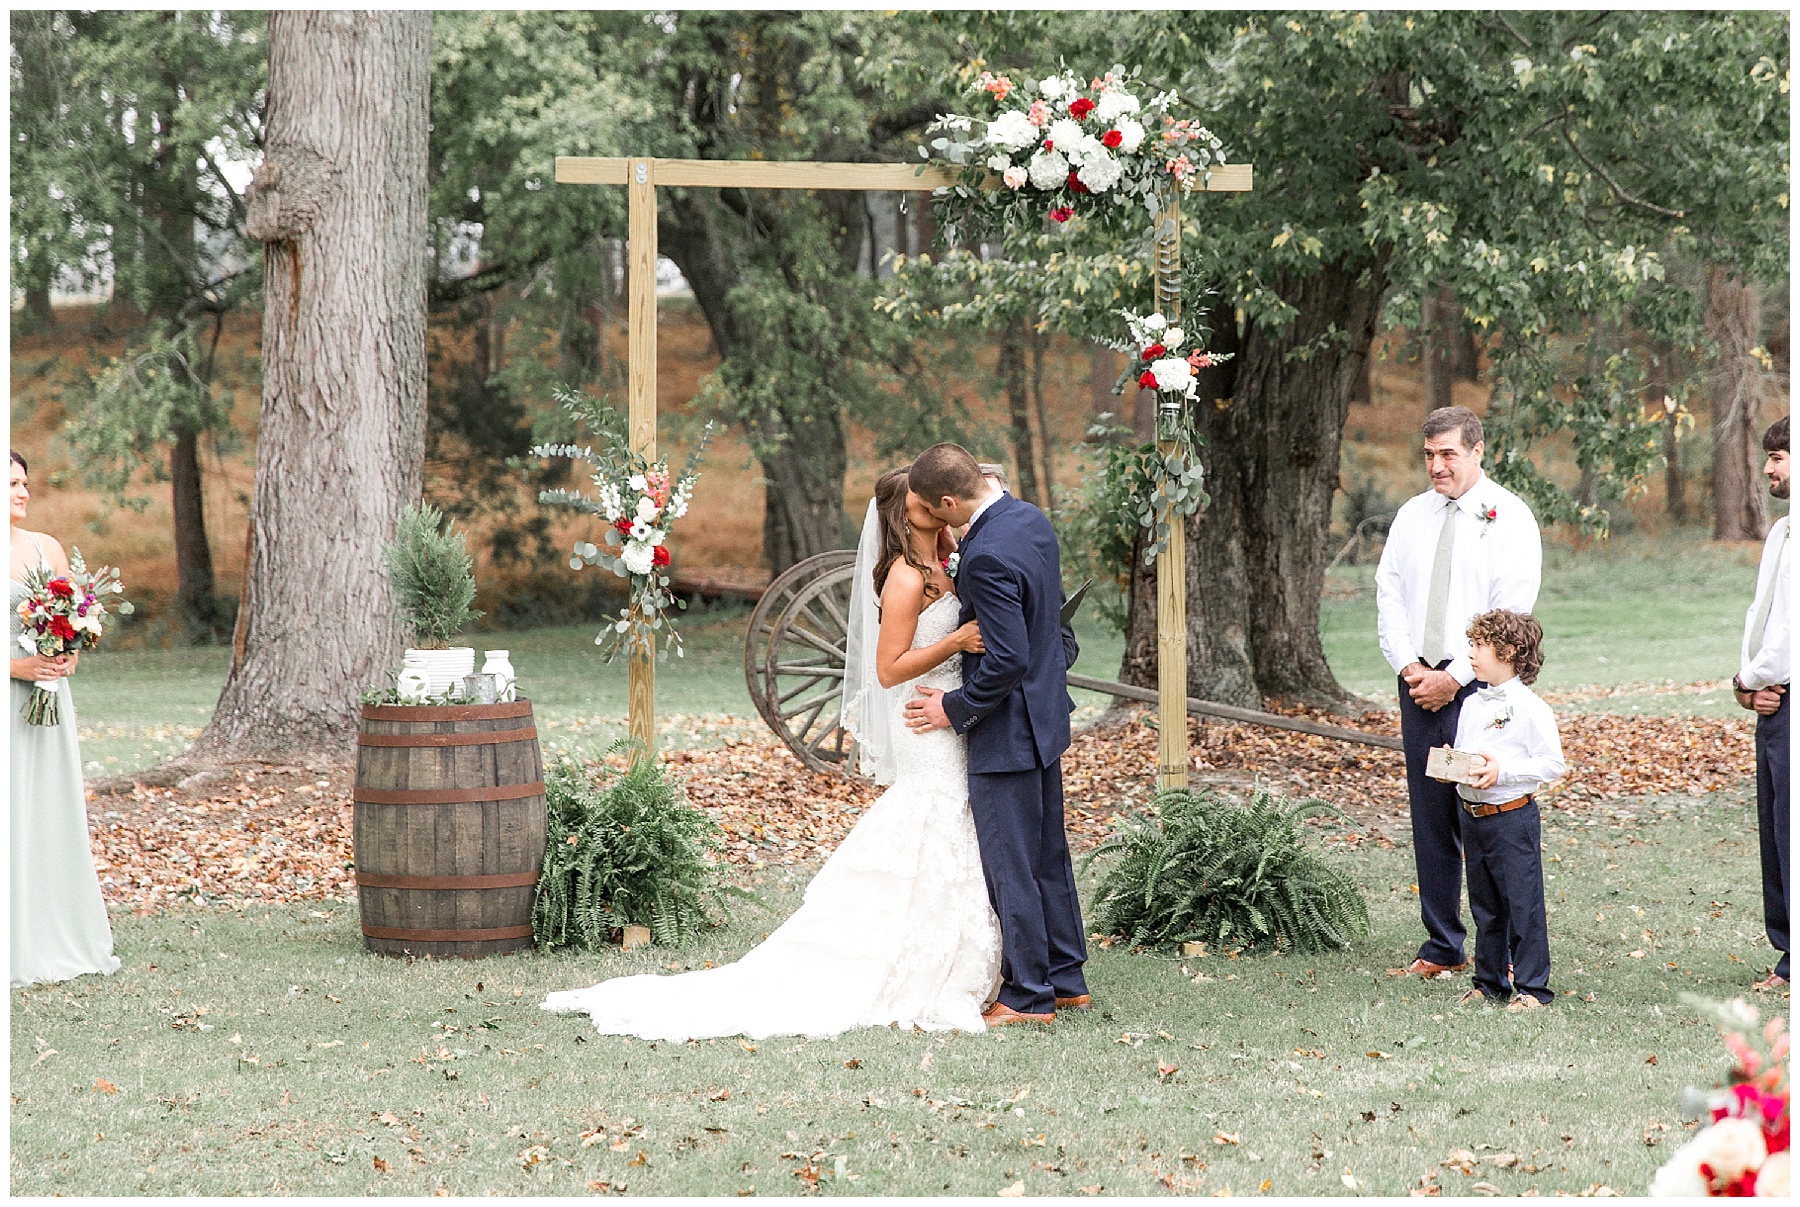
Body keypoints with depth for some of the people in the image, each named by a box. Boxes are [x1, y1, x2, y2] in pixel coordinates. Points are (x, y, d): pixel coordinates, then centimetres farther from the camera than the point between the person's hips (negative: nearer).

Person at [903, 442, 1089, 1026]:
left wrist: (956, 708, -15)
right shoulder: (1031, 519, 2)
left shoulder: (987, 557, -27)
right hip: (1046, 715, 10)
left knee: (1010, 866, 1)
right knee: (1048, 855, 18)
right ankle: (1066, 979, 28)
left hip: (1006, 732, -10)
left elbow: (1008, 659, -26)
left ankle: (1029, 996, 9)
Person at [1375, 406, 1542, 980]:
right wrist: (1409, 666, -4)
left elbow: (1509, 613, -9)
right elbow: (1389, 594, 12)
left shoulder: (1509, 517, -3)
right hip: (1418, 683, 5)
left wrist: (1453, 677, -13)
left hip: (1477, 685, -5)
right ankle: (1440, 949, 12)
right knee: (1430, 819, 6)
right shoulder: (1412, 515, 14)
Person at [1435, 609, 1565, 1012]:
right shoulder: (1472, 706, 12)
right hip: (1472, 816, 7)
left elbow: (1552, 764, -13)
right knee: (1484, 905, 13)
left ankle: (1532, 987, 3)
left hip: (1512, 815, -7)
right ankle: (1490, 983, 22)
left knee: (1523, 903, -3)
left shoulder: (1528, 707, -11)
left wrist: (1501, 772, -20)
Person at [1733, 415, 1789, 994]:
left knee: (1791, 832, -7)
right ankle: (1787, 956, 18)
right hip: (1772, 704, 9)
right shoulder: (1779, 533, 16)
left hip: (1791, 700, -9)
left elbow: (1790, 622, -18)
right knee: (1773, 832, 12)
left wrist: (1753, 678, -7)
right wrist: (1750, 682, 3)